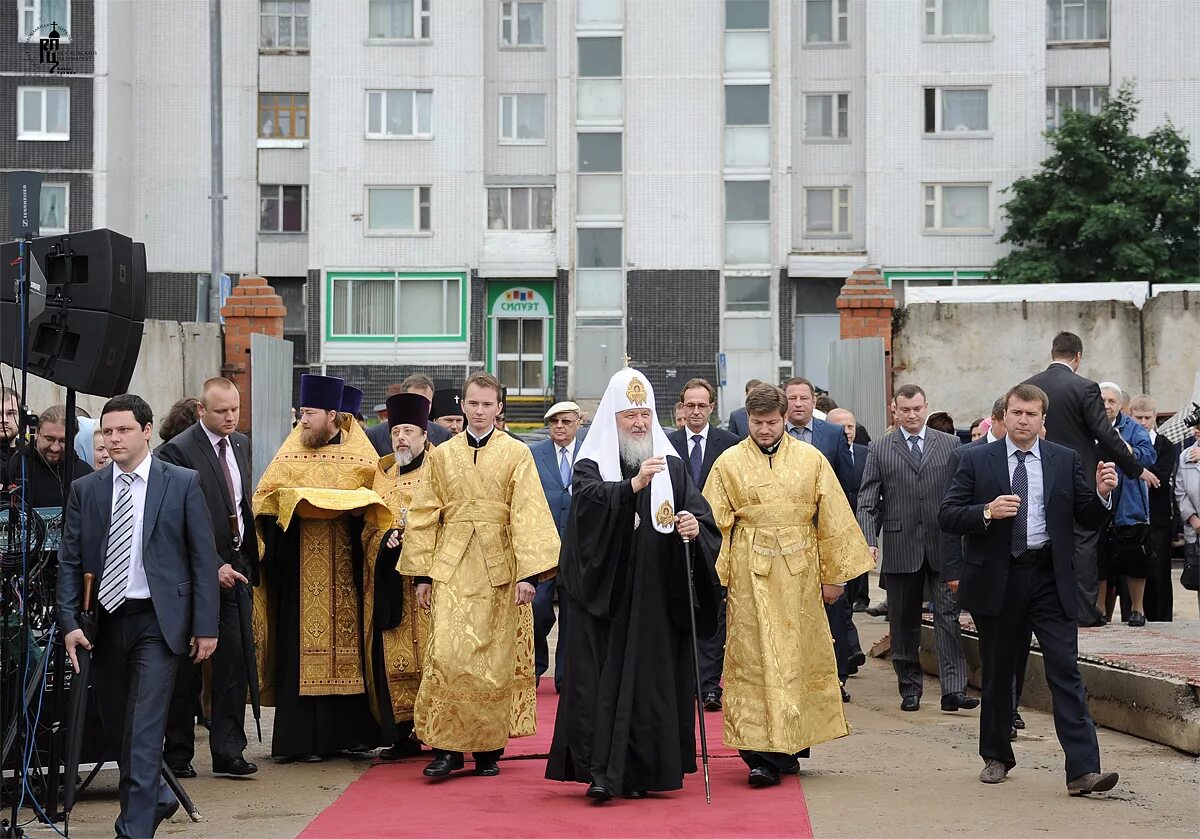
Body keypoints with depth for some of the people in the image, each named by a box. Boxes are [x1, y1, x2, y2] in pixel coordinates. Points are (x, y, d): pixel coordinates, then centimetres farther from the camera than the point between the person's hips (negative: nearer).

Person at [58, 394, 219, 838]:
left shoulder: (182, 483, -1)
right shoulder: (85, 489, 7)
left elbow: (203, 558, -1)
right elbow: (69, 561, 6)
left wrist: (205, 625, -5)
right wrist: (69, 622, -5)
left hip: (157, 620, -4)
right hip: (106, 620, 4)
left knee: (144, 730, -10)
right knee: (115, 726, 12)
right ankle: (155, 798, 35)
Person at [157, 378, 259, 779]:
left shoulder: (241, 445, 12)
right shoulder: (177, 451, -11)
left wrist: (249, 561, 12)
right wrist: (213, 566, -17)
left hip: (235, 566, 6)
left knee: (234, 663, 3)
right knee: (187, 667, 2)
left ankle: (228, 751, 8)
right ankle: (178, 753, 12)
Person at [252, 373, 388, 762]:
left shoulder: (360, 454, 6)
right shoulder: (290, 453, 6)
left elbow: (377, 499, 8)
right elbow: (265, 497, 4)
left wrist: (358, 506, -11)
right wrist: (296, 503, -13)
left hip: (346, 566, 1)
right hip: (300, 565, -1)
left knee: (347, 641, 2)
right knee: (300, 650, -4)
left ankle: (348, 733, 11)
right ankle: (298, 739, -2)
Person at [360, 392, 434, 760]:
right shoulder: (381, 472, 17)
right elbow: (367, 523, 16)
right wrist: (386, 537, -5)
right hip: (387, 583, 4)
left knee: (429, 657, -8)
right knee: (389, 660, -1)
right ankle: (402, 737, 3)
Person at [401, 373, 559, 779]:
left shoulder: (516, 454, 2)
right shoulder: (442, 455, 10)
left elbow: (528, 514, -6)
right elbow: (425, 515, 11)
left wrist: (529, 573, -15)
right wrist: (421, 573, 5)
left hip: (499, 567, -1)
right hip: (451, 567, 1)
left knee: (496, 660, 2)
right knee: (447, 653, -10)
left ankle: (489, 748, 12)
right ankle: (447, 746, -4)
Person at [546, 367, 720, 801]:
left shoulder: (672, 466, 11)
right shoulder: (591, 465, 3)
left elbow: (702, 517, 3)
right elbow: (591, 499, -18)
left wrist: (695, 529, -20)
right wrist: (634, 484, -32)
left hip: (658, 597, 3)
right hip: (605, 594, -2)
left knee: (652, 677, 2)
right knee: (603, 676, -8)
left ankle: (639, 772, 9)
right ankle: (601, 770, -9)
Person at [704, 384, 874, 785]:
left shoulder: (811, 460, 5)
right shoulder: (729, 463, 4)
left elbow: (833, 519, 6)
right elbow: (714, 524, 2)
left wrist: (833, 575, 4)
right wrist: (711, 578, -7)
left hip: (800, 574, 2)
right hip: (751, 575, -1)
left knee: (800, 657, 7)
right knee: (755, 659, -5)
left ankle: (790, 745, 20)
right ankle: (762, 756, -7)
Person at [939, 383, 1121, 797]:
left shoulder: (1066, 460, 7)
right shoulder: (976, 460, 3)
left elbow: (1089, 519, 6)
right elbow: (947, 515, -2)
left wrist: (1101, 494, -14)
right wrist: (987, 512, -19)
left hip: (1050, 579, 0)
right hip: (996, 580, 0)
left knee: (1065, 671, -8)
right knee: (997, 671, 11)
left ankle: (1083, 770, -12)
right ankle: (996, 757, 28)